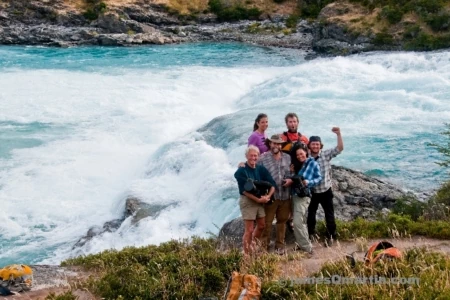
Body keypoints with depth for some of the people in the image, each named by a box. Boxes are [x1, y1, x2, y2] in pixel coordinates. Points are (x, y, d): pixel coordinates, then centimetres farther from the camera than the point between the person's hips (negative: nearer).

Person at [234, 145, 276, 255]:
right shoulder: (241, 171, -11)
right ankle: (246, 254, 7)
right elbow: (244, 190, -17)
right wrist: (258, 199, -21)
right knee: (249, 230, -4)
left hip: (260, 201, 6)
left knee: (261, 225, 16)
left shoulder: (261, 169, 4)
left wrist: (268, 196, -16)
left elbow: (272, 184, 1)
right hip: (247, 201, -6)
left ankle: (252, 245, 39)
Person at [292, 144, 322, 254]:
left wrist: (308, 182, -17)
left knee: (298, 222, -14)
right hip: (294, 194, 7)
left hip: (303, 196, -7)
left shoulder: (313, 163, -4)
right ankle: (302, 244, 25)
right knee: (301, 222, 15)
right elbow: (295, 178, 15)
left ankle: (307, 248, -7)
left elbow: (319, 178, -3)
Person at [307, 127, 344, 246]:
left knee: (329, 215, 9)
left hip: (326, 191, 0)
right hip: (312, 192, 0)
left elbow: (340, 148, -16)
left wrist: (338, 134, -27)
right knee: (310, 214, 16)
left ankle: (330, 236, 24)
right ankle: (311, 235, 36)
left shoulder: (326, 154, -7)